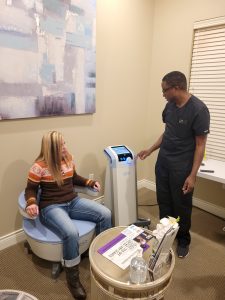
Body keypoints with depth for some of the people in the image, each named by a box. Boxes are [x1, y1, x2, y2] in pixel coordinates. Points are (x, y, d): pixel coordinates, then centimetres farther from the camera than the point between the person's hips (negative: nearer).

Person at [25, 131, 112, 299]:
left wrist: (90, 183, 8)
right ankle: (73, 278, -7)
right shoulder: (39, 166, -12)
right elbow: (31, 189, -4)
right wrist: (32, 203, -24)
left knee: (105, 214, -10)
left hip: (73, 202, 6)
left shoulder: (68, 159, 5)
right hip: (51, 207, -6)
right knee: (71, 233, -34)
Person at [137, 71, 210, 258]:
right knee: (164, 201, 16)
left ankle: (183, 240, 33)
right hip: (163, 161, 6)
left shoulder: (198, 109, -17)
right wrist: (150, 150, 15)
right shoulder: (170, 105, 4)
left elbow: (200, 145, -15)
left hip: (182, 166, -6)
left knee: (181, 205, 9)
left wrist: (193, 175, -18)